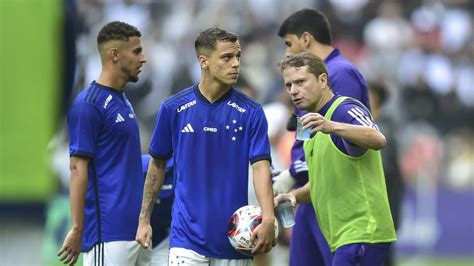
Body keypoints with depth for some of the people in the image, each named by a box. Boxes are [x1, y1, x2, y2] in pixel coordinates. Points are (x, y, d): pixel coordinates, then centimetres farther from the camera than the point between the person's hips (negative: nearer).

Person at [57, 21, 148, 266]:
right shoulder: (88, 104, -11)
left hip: (136, 227, 9)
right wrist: (77, 230, -18)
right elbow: (78, 169, -14)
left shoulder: (123, 100, 16)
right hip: (109, 234, -9)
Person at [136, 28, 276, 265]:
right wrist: (144, 219, 9)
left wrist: (268, 219, -26)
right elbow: (158, 164, 11)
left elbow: (260, 166, -11)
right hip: (187, 238, -1)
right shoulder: (174, 108, 0)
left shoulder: (251, 112, -2)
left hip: (234, 242, 1)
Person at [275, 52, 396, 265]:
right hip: (344, 239, 10)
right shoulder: (314, 125, 19)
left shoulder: (345, 110, -11)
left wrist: (332, 127, -48)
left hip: (361, 234, -10)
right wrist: (295, 196, 6)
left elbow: (378, 140, -32)